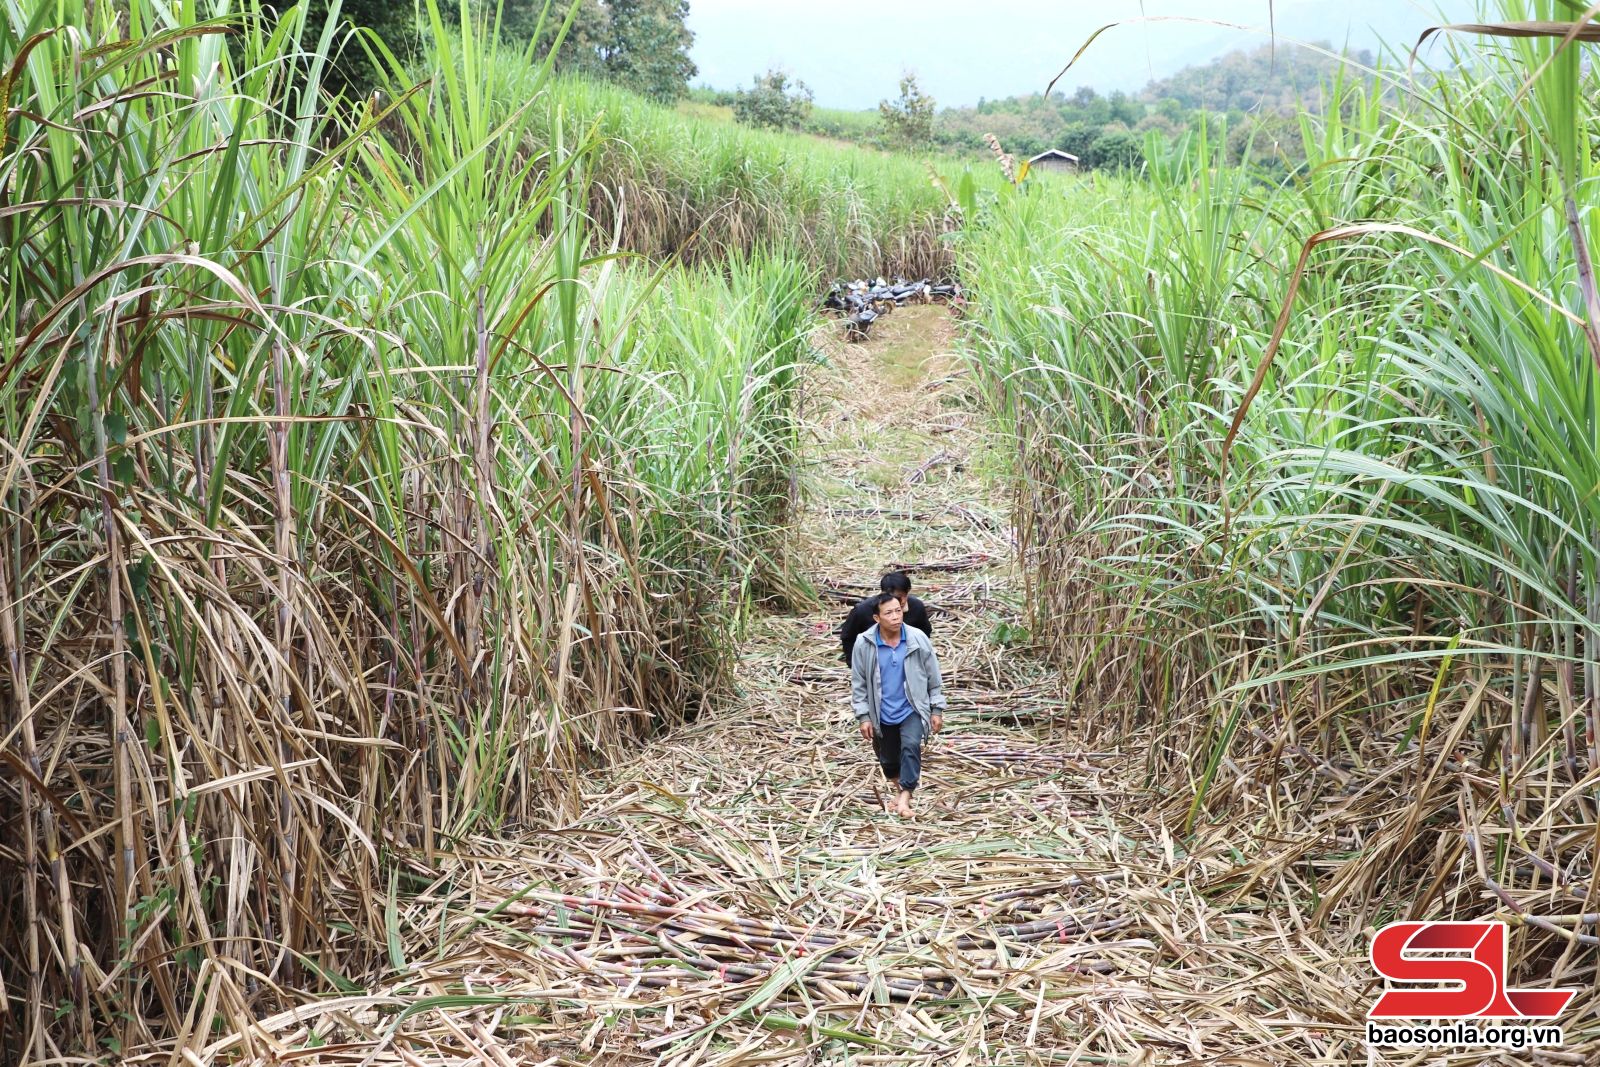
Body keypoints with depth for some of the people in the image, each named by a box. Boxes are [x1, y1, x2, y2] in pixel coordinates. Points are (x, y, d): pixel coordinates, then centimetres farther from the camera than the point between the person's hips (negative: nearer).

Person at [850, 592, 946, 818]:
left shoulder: (918, 639, -12)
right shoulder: (864, 644, -13)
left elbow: (933, 677, -2)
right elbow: (858, 683, -3)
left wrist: (937, 709, -1)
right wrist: (863, 716, -6)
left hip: (912, 709, -1)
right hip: (882, 714, 1)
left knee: (911, 746, -25)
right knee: (888, 758, 15)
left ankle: (905, 796, -23)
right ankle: (898, 787, 44)